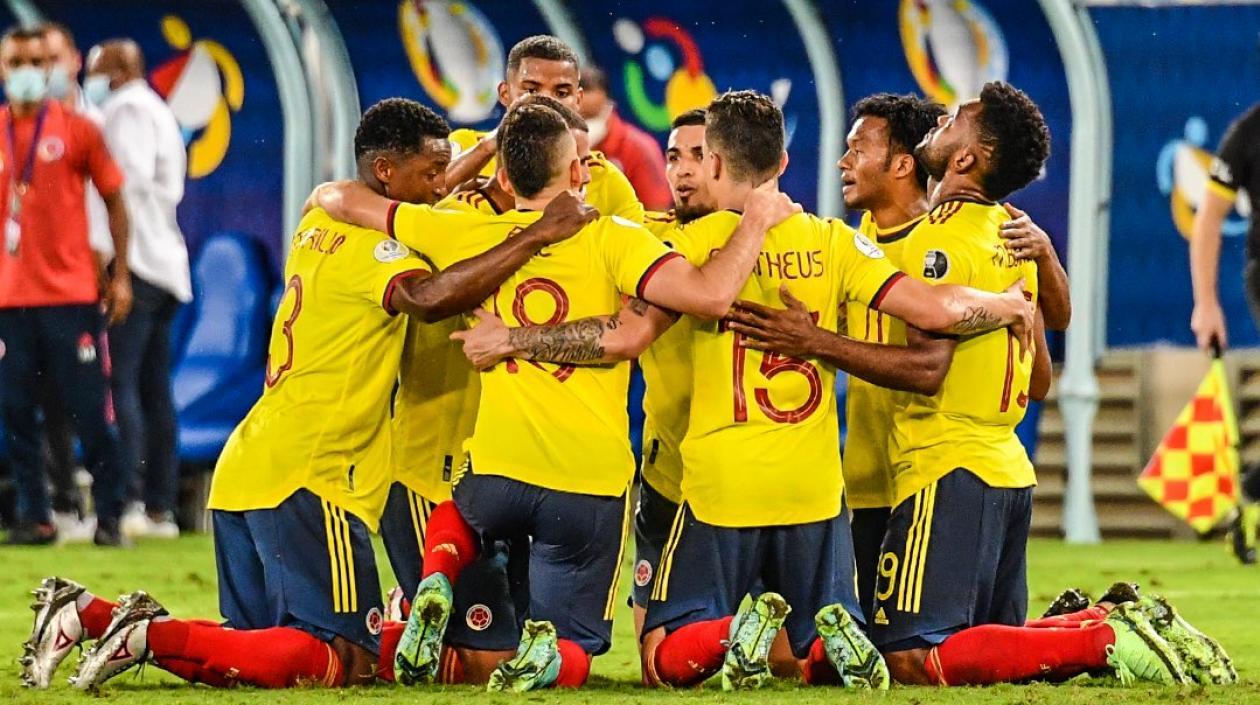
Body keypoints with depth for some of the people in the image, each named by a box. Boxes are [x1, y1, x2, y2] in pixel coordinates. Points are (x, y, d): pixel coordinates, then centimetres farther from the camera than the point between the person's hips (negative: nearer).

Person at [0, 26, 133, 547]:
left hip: (72, 293, -2)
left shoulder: (76, 129, 2)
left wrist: (121, 275, 0)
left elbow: (114, 200, 6)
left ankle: (109, 515, 5)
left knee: (90, 413, -2)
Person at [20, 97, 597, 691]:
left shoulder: (319, 224, 16)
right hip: (306, 479, -10)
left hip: (246, 465, 10)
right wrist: (536, 236, -31)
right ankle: (154, 636, -18)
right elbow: (429, 298, -32)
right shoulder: (367, 244, -12)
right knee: (345, 661, -12)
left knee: (258, 651, 17)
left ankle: (88, 614, 6)